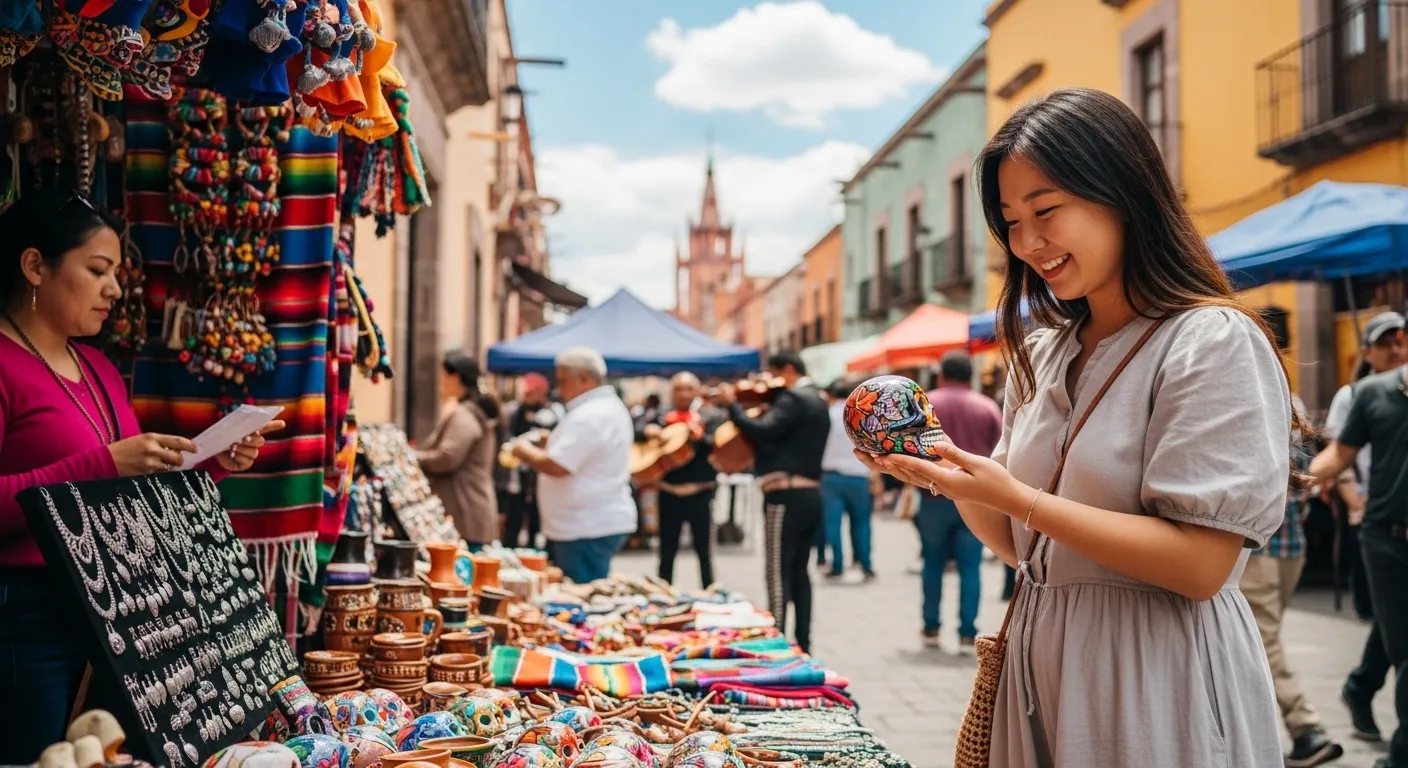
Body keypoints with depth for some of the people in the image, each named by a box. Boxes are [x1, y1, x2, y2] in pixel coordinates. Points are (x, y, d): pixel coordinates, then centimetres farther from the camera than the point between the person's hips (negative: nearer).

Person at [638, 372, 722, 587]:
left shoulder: (711, 416, -1)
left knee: (703, 550, 3)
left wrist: (699, 436, -31)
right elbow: (635, 435, 9)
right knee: (667, 551, 10)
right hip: (669, 491, 3)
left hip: (700, 491, -3)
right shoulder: (661, 415, 9)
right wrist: (647, 431, -13)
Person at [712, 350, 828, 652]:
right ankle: (802, 644, 16)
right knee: (799, 571, 13)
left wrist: (732, 405, -13)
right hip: (810, 494, 10)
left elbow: (762, 432, -23)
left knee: (778, 572, -8)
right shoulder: (817, 401, 20)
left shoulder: (793, 398, -11)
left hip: (786, 494, -10)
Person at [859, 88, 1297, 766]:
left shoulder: (1214, 342, -13)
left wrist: (1016, 498, -22)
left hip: (1156, 682, -6)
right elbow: (1019, 544, 11)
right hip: (1041, 661, 7)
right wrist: (951, 476, -8)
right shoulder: (1040, 356, 8)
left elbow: (1199, 565, -20)